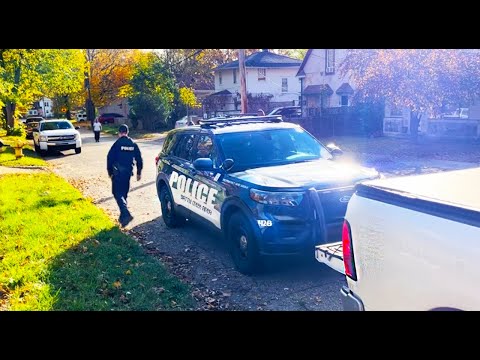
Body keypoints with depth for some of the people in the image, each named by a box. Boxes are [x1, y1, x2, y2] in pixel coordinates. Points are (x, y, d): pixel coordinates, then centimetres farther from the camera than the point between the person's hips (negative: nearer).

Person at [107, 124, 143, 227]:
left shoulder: (117, 143, -9)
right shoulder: (133, 144, 6)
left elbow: (110, 158, -9)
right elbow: (139, 159, 9)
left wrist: (110, 172, 2)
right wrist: (139, 172, 17)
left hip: (118, 172, -5)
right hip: (128, 172, 5)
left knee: (118, 194, -4)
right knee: (124, 193, 16)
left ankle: (126, 214, -22)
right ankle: (123, 217, 21)